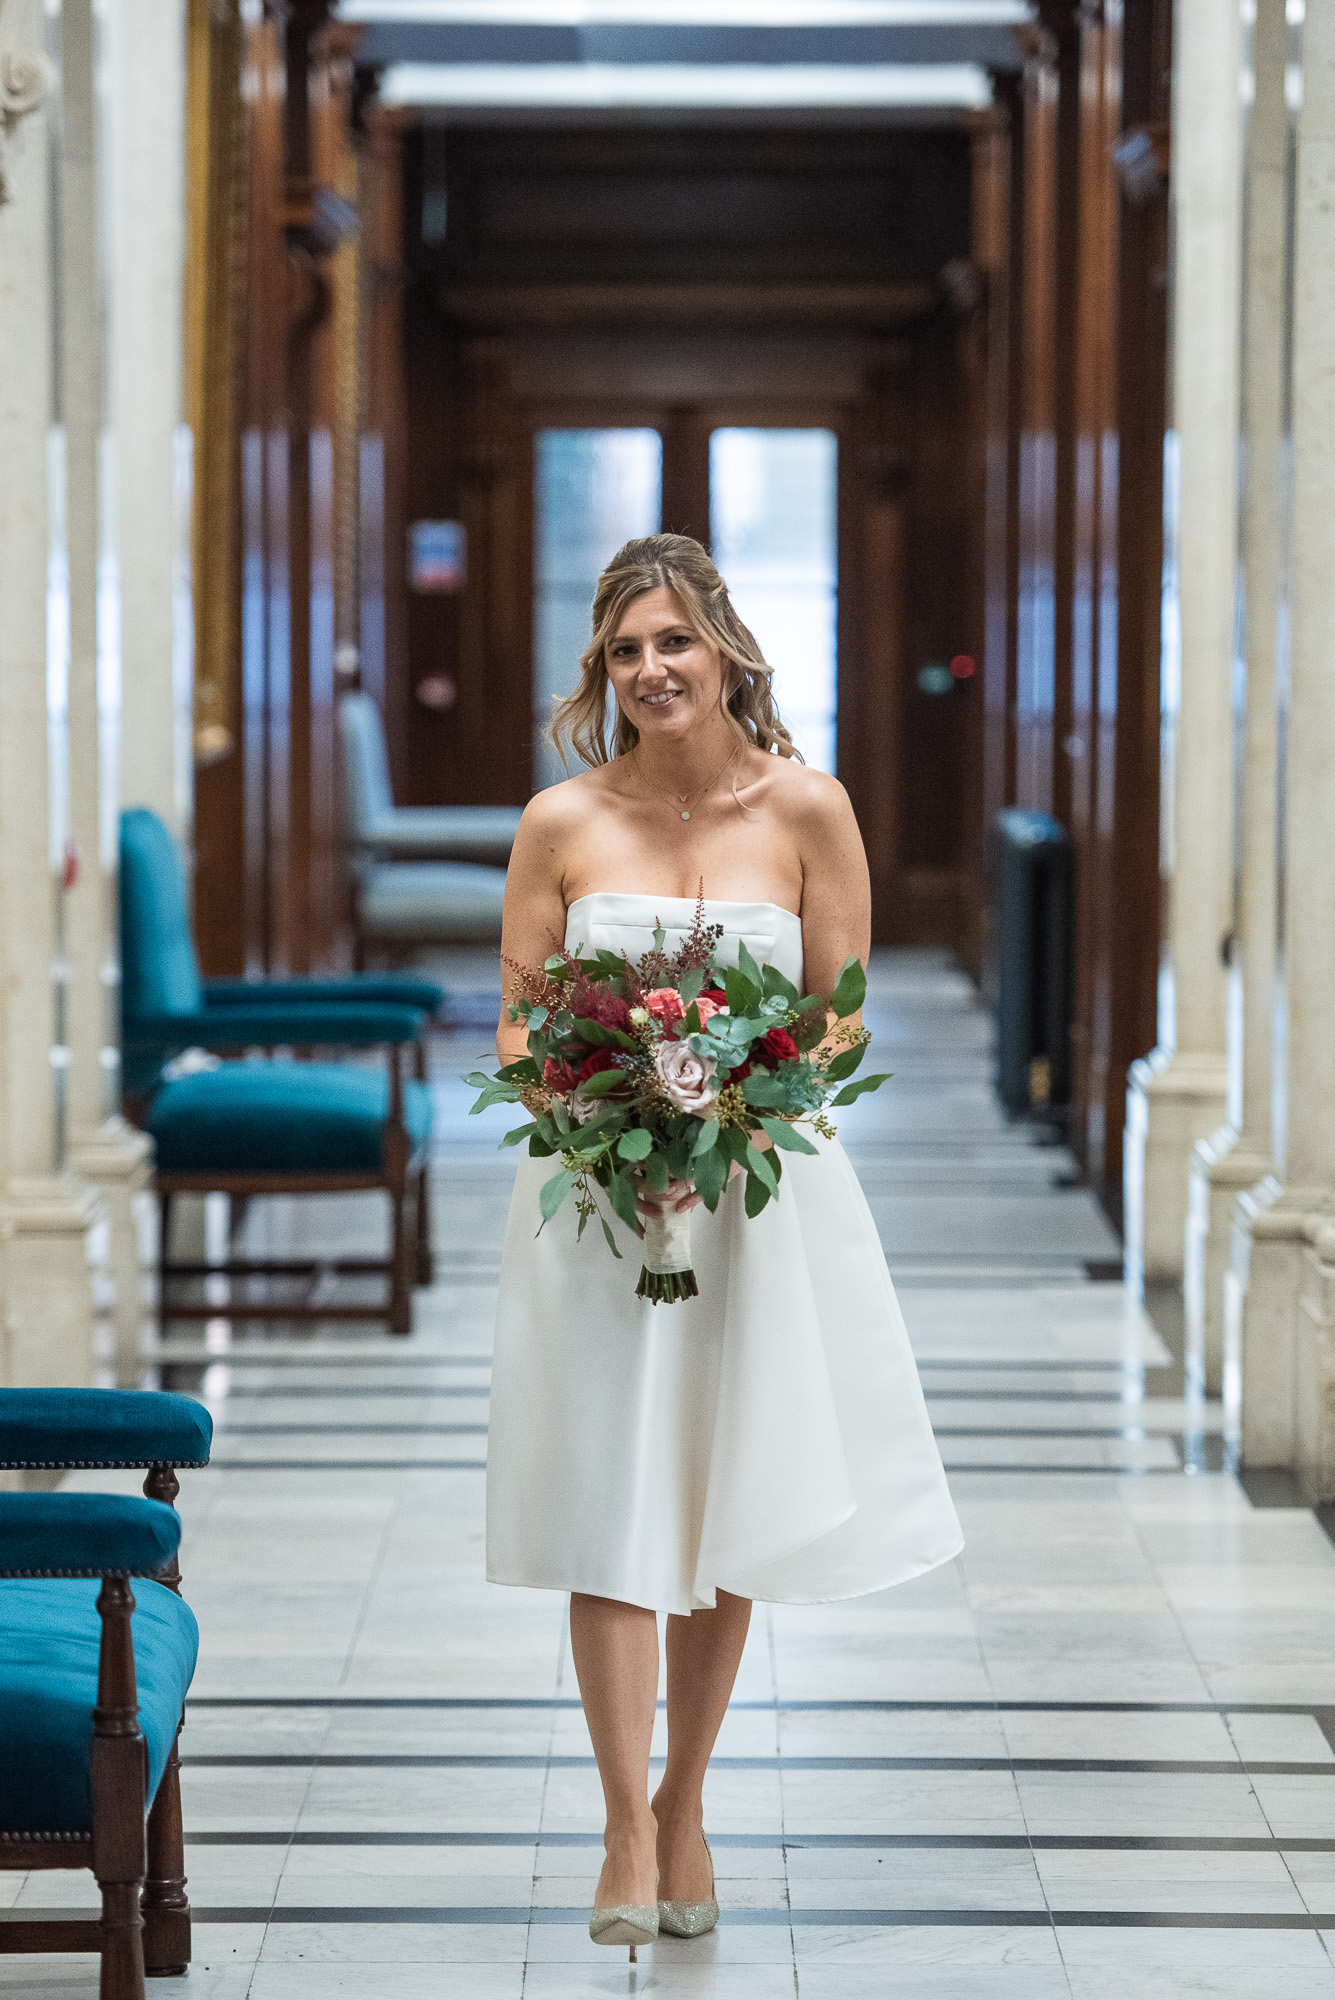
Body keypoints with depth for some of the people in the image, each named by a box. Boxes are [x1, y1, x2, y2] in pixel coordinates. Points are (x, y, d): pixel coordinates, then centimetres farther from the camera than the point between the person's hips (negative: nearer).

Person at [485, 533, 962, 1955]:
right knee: (607, 1512, -5)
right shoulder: (561, 824, 0)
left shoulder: (806, 810, 0)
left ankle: (685, 1807, 21)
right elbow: (517, 1034, 4)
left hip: (763, 1195, 0)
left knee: (727, 1511, 7)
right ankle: (628, 1829, -2)